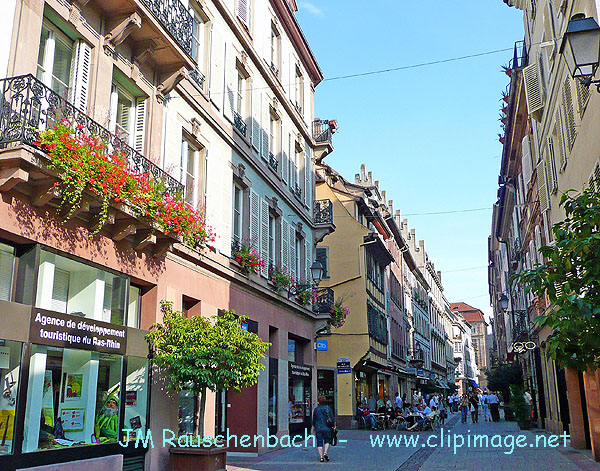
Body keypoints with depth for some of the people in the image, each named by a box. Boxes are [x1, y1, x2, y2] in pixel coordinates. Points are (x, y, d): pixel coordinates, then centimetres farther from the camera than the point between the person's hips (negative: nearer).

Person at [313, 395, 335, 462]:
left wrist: (313, 427, 23)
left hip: (318, 428, 0)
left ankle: (321, 457, 0)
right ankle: (325, 453, -5)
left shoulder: (316, 409, 1)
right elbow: (332, 418, 0)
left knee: (319, 442, 5)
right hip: (327, 428, 0)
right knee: (327, 441, 15)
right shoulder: (328, 408, -2)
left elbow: (314, 420, 9)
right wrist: (334, 425, 14)